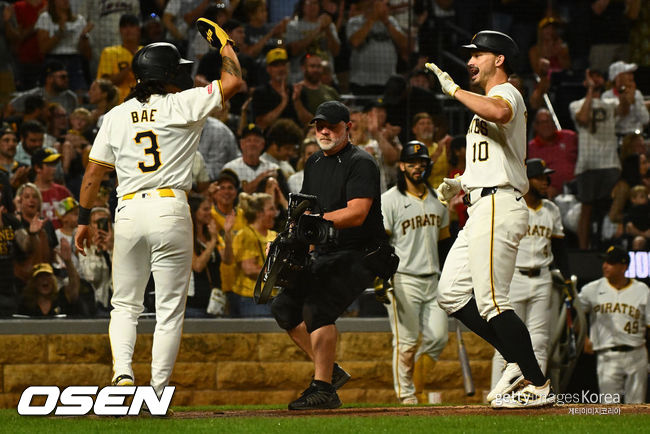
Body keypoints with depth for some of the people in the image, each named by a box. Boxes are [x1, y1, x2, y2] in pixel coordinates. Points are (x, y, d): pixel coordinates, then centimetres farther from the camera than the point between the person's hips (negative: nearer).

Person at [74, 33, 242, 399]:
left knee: (125, 304, 15)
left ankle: (122, 370, -8)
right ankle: (157, 394, -2)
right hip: (170, 209, -3)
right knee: (170, 308, 3)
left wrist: (84, 220, 18)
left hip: (128, 213, 3)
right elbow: (232, 82, -4)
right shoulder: (181, 105, -2)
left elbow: (93, 174, 10)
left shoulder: (116, 116, 9)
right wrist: (225, 43, 13)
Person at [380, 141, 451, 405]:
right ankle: (406, 393, 2)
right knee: (406, 342, -5)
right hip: (403, 280, -6)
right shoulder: (390, 200, -4)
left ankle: (410, 370, 19)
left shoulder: (437, 199, 14)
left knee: (438, 338, -1)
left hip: (433, 281, 6)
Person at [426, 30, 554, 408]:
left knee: (492, 300, -14)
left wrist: (453, 89, -22)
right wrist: (461, 182, 18)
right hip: (482, 207, 11)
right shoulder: (487, 104, 27)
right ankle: (523, 366, 8)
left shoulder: (506, 93, -6)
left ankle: (539, 386, -11)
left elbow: (498, 112, -33)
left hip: (499, 206, -11)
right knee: (451, 293, 7)